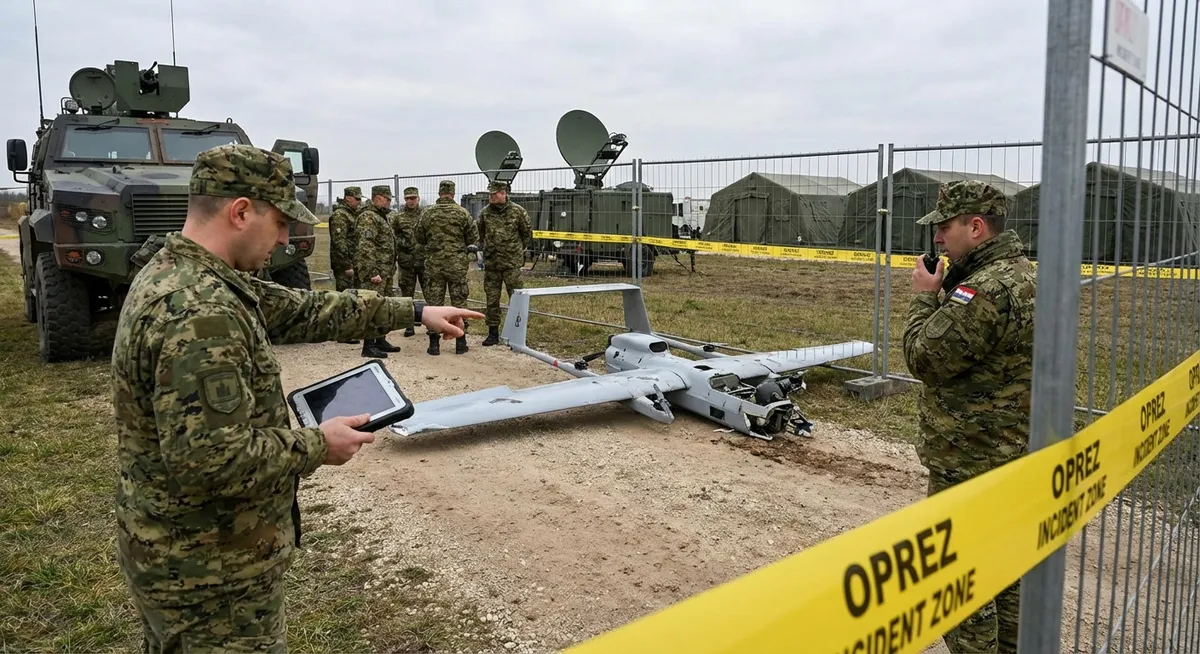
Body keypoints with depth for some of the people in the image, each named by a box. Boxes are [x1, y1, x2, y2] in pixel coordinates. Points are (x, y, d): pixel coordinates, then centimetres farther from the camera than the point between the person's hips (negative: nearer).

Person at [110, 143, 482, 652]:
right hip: (210, 573, -10)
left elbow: (300, 310, 9)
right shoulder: (199, 313, -29)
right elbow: (209, 460, -33)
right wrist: (317, 446, -18)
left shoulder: (174, 272, 4)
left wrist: (414, 311, 10)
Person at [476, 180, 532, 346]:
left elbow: (528, 233, 6)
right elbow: (480, 234, 21)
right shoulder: (485, 213, 5)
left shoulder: (518, 211, -5)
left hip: (512, 263, -3)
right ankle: (493, 333, 17)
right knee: (491, 300, 7)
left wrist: (517, 250, 9)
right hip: (491, 263, 3)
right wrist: (484, 249, 12)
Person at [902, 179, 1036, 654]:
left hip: (971, 460, -10)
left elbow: (923, 357, -20)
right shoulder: (1020, 273, 9)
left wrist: (925, 296, -10)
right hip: (1011, 450, 11)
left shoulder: (986, 289, -25)